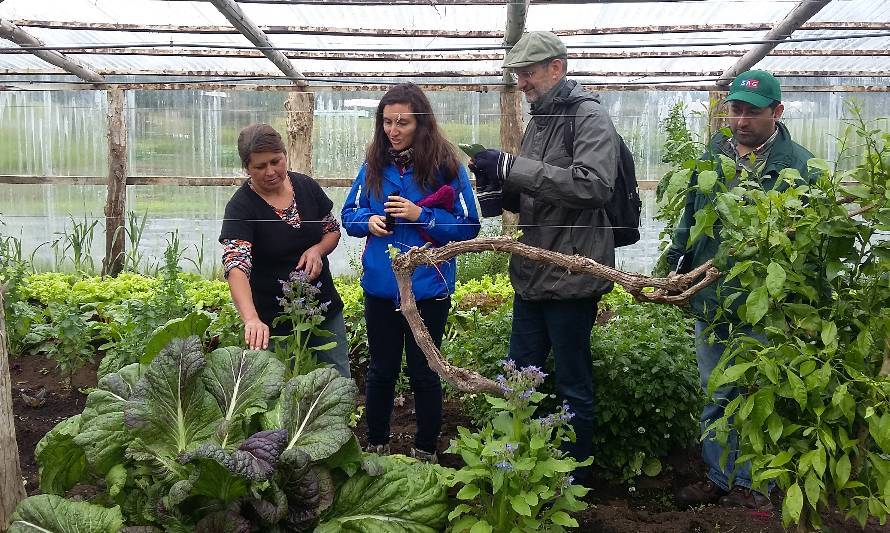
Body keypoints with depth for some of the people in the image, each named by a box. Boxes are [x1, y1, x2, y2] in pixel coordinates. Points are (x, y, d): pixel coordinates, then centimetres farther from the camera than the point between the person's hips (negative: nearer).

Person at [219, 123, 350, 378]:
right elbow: (236, 266, -30)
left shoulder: (307, 186, -2)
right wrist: (252, 319, -47)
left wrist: (317, 250, -12)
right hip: (275, 321, -4)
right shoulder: (241, 207, -17)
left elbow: (333, 230, 11)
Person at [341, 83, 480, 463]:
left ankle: (426, 453, 29)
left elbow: (469, 226, -8)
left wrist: (421, 215, -21)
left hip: (428, 289, -3)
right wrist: (369, 221, -13)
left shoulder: (445, 165, -9)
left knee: (423, 373, 11)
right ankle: (376, 447, 33)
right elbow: (349, 214, 9)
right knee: (381, 371, 16)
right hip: (380, 288, 3)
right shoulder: (373, 164, 2)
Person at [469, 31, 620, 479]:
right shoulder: (539, 120, 14)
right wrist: (502, 194, -1)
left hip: (571, 276, -8)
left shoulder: (590, 117, -11)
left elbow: (593, 185, -27)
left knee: (573, 388, 6)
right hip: (532, 275, 9)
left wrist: (511, 166, -25)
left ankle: (575, 480, 23)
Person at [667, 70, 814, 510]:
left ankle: (752, 487, 25)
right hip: (710, 301, 5)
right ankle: (720, 478, 31)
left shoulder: (798, 164, -6)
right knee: (717, 397, 16)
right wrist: (677, 262, 9)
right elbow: (690, 216, 17)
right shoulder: (712, 156, 8)